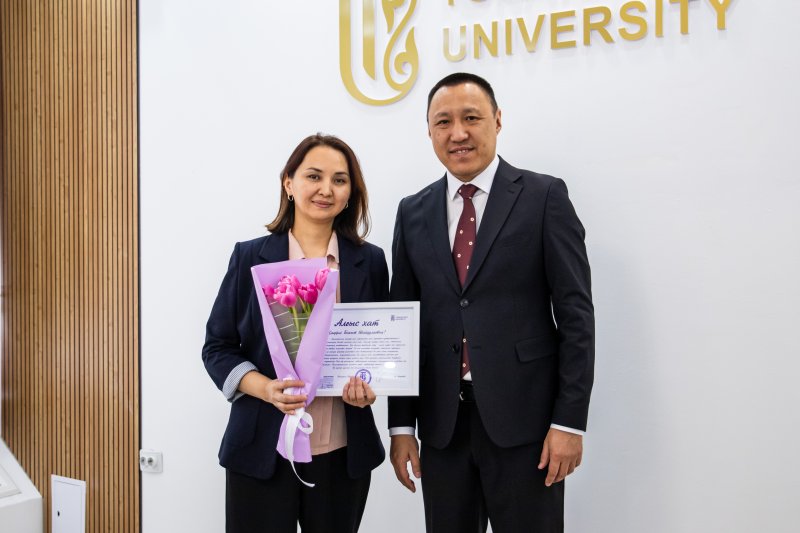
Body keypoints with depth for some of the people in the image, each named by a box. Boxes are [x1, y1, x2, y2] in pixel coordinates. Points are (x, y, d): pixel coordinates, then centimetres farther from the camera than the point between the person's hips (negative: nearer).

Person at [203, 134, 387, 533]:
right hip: (263, 447, -1)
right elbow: (217, 346, 1)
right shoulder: (250, 257, -1)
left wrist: (369, 385, -10)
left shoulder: (370, 262, 3)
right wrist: (265, 388, -17)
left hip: (343, 451, 2)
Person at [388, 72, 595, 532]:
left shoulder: (544, 197, -2)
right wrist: (402, 425, 6)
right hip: (442, 424, 4)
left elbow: (576, 314, -5)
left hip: (524, 419, -3)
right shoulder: (414, 213, 9)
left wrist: (570, 421, -9)